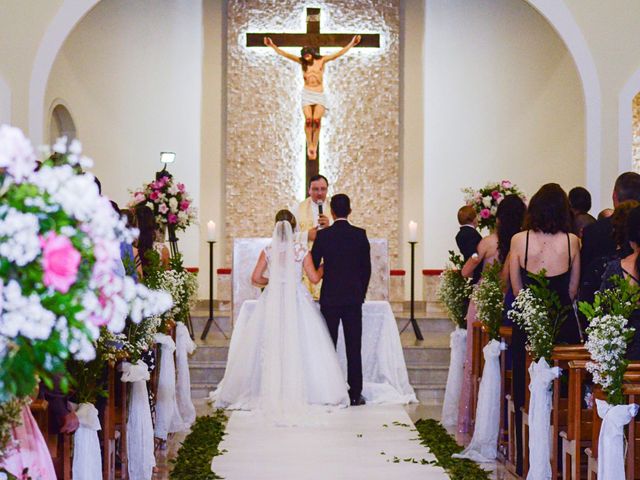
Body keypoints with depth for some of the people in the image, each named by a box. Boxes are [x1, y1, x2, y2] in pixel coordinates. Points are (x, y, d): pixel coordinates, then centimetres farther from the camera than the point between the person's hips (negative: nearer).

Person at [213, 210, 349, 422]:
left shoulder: (268, 250, 1)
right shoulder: (301, 249, -4)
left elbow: (256, 278, 0)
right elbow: (314, 277, -4)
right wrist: (324, 267, 16)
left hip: (272, 301, 2)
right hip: (297, 302, -2)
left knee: (271, 346, 7)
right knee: (298, 347, 3)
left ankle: (271, 390, 9)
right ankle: (297, 391, 3)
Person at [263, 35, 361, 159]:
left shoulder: (322, 60, 5)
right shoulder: (302, 61, 7)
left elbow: (338, 54, -1)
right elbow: (286, 54, 2)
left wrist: (351, 44, -9)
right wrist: (273, 46, -6)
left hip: (320, 95, -1)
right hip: (307, 93, 1)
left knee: (317, 119, -18)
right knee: (308, 119, -16)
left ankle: (315, 146, -7)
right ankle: (309, 145, -6)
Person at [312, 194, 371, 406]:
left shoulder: (323, 235, -6)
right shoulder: (360, 234, -2)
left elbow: (313, 266, 0)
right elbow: (367, 268, 3)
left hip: (330, 298, -1)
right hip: (354, 297, 1)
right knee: (354, 348, 3)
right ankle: (355, 394, 3)